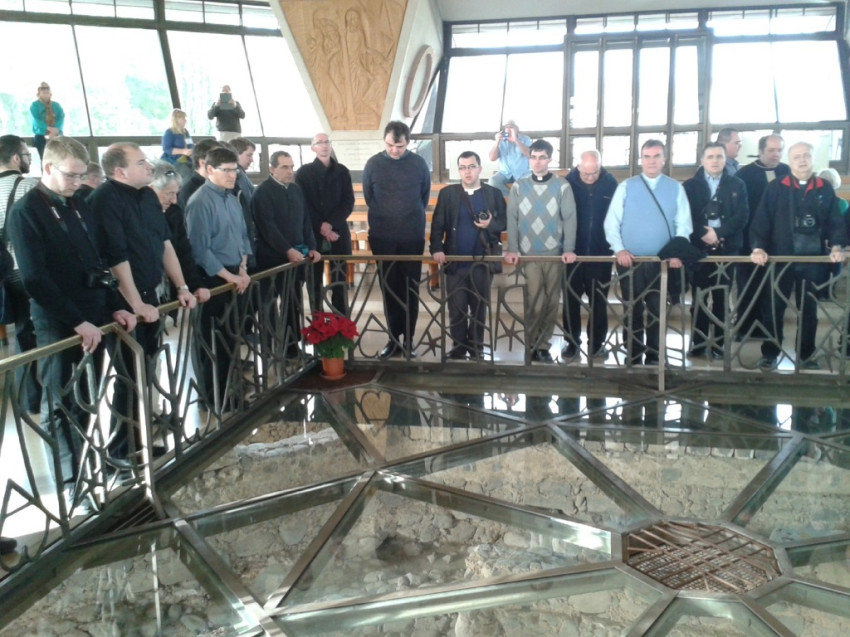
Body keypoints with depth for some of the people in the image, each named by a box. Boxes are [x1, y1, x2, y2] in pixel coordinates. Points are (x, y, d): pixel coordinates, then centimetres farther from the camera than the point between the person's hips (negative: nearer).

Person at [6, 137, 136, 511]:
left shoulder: (80, 206, 11)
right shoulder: (26, 211, -9)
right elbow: (35, 279, -16)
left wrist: (115, 307, 6)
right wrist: (77, 321, -19)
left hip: (93, 317, 6)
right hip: (57, 324, -6)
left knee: (85, 401, 12)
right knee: (62, 405, 5)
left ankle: (82, 468, 24)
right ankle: (71, 483, 15)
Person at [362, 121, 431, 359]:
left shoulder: (418, 164, -3)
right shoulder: (373, 164, -3)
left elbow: (425, 196, 9)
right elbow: (368, 196, 9)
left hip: (413, 236, 0)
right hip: (382, 237, 1)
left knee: (410, 289, 4)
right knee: (389, 289, 6)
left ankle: (408, 338, 12)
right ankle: (394, 338, 14)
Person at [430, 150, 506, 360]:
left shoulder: (494, 194, 4)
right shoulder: (447, 193, 6)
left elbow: (504, 223, 5)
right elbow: (437, 225, 1)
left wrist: (491, 224, -16)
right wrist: (436, 249, -13)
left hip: (481, 261, 0)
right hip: (455, 261, 0)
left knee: (479, 308, 8)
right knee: (456, 309, 5)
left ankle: (476, 348, 19)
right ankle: (458, 347, 16)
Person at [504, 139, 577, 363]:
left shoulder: (562, 186, 4)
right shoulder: (519, 187, 6)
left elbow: (569, 219, -1)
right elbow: (512, 220, 2)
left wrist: (569, 249, -11)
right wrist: (512, 249, -8)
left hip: (554, 253, 1)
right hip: (528, 254, -1)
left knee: (551, 303, 5)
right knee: (536, 303, -7)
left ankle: (542, 345, 17)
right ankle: (532, 346, 5)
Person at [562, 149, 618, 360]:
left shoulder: (610, 183, -6)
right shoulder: (568, 183, -8)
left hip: (601, 252, 0)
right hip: (573, 252, 0)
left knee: (598, 300, 10)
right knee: (571, 299, 9)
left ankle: (597, 342, 22)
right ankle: (571, 341, 22)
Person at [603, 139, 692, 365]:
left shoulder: (675, 188, 7)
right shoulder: (626, 186, 4)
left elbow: (683, 224, 3)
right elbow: (611, 222, 0)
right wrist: (619, 250, -13)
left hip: (663, 262, 1)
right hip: (630, 260, 0)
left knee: (657, 312, 5)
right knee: (632, 311, 5)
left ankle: (654, 357, 14)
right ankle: (633, 357, 14)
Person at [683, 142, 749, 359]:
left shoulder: (737, 185, 9)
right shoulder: (689, 186, 7)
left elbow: (742, 215, -1)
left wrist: (719, 233, -14)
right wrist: (703, 234, -17)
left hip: (726, 249, 1)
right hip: (698, 248, 0)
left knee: (721, 299, 1)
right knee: (699, 298, 2)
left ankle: (718, 343, 7)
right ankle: (698, 342, 9)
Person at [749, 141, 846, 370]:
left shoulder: (825, 189, 8)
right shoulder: (775, 188, 2)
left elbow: (835, 222, 7)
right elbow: (761, 220, -4)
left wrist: (836, 246, -9)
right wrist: (758, 247, -16)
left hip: (813, 260, 2)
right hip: (780, 258, -2)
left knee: (809, 308, 9)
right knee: (775, 307, 2)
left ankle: (806, 354, 18)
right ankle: (770, 353, 11)